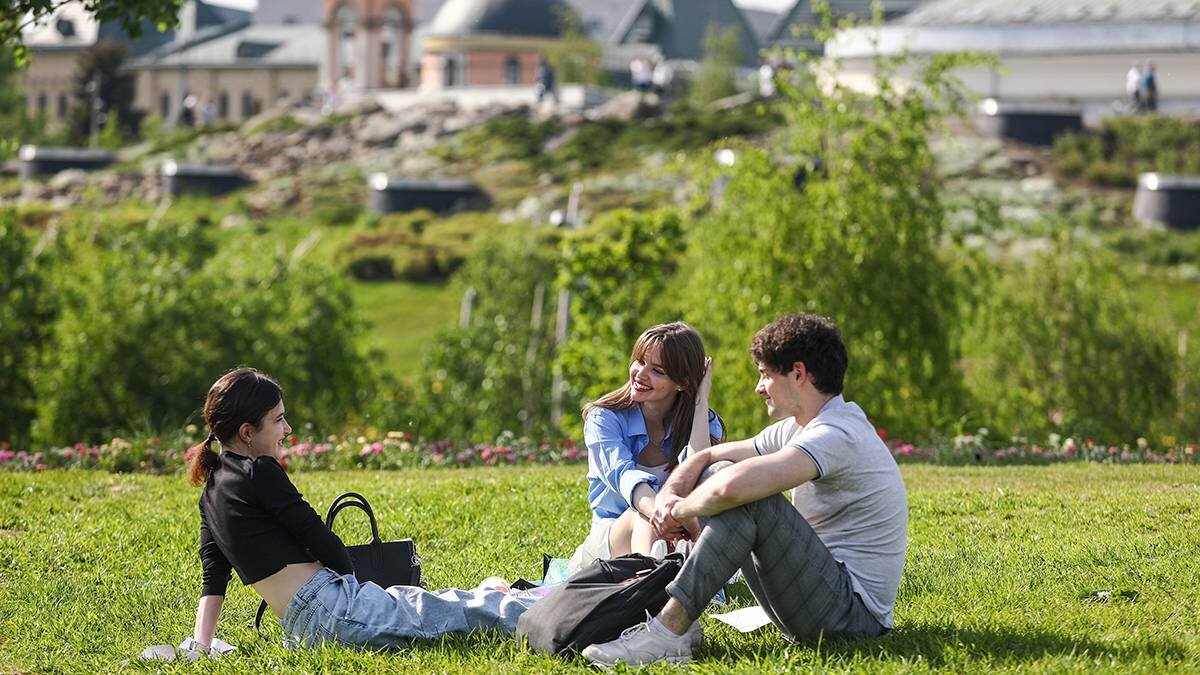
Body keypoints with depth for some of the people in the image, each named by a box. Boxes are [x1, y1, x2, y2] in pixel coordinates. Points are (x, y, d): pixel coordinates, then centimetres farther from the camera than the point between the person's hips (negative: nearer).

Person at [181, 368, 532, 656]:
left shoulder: (211, 493, 16)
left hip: (301, 628, 9)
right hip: (332, 606, -9)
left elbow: (213, 578, 13)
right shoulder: (259, 472, -12)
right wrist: (349, 577, 7)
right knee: (467, 609, -1)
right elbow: (318, 538, -9)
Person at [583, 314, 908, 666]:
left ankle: (668, 631, -25)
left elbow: (736, 486, -33)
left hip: (855, 612, -10)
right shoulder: (797, 428, 14)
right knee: (718, 474, 10)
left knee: (746, 495, -24)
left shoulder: (838, 435, -19)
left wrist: (681, 511, -14)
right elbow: (706, 457, 17)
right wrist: (668, 495, -5)